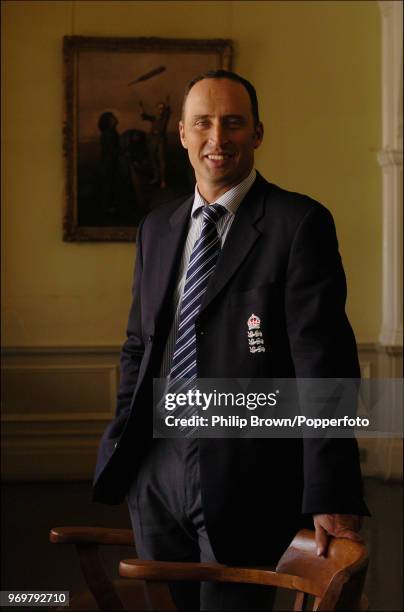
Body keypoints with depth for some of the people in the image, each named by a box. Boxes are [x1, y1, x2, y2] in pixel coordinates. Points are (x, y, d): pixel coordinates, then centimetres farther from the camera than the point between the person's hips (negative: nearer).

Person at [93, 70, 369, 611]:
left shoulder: (300, 223, -7)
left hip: (244, 473, -5)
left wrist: (330, 495, -18)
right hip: (156, 472, 5)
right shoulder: (157, 228, 12)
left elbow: (325, 363, -13)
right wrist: (120, 452, 10)